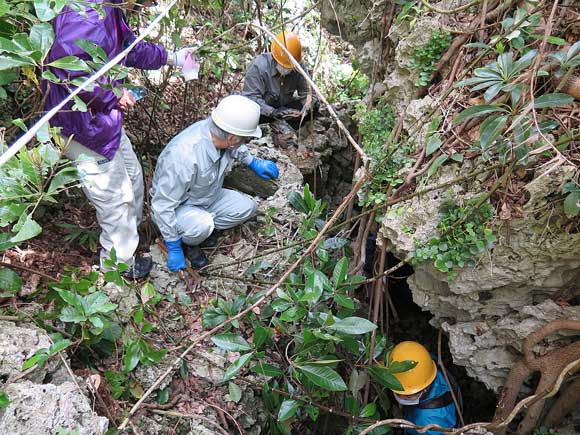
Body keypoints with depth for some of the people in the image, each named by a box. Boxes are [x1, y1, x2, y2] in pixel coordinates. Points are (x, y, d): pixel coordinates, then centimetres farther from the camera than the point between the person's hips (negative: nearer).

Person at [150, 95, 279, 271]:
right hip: (176, 207, -7)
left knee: (247, 207, -6)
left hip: (208, 197, 7)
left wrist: (254, 163, 8)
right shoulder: (183, 157, -40)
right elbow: (162, 205, -30)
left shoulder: (218, 132, -19)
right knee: (201, 226, -36)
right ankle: (186, 242, -2)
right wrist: (174, 248, -23)